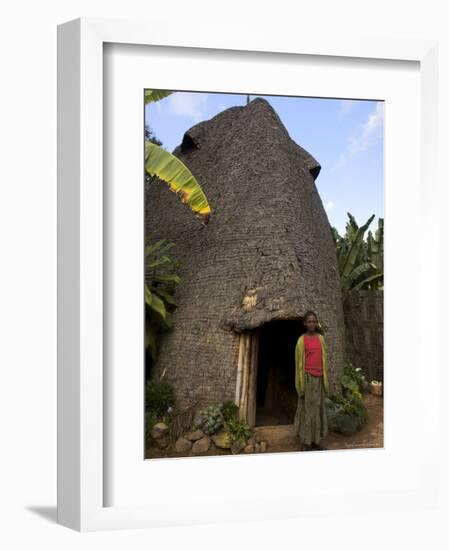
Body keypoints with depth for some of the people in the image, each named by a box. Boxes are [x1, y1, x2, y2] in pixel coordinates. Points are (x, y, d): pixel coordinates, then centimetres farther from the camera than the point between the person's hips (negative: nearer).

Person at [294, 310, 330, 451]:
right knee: (306, 410, -2)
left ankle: (315, 441, 20)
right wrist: (300, 386, -10)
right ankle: (304, 444, 5)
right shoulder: (301, 340, -7)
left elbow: (324, 360, 13)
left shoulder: (321, 338, 8)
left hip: (319, 378, 6)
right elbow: (299, 363, -7)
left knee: (317, 409, 10)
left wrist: (325, 381, 10)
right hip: (307, 378, -6)